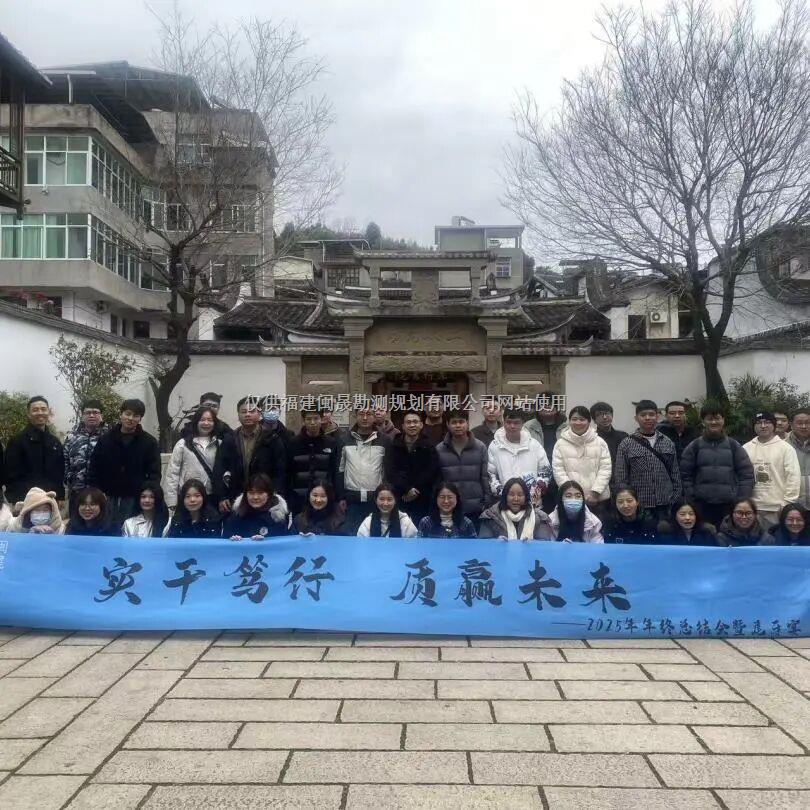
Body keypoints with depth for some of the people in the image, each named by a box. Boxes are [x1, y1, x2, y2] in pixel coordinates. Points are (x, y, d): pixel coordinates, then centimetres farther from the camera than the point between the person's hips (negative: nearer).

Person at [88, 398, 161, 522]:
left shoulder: (149, 442, 2)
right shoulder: (105, 439, 6)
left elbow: (154, 474, 1)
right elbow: (94, 470, 6)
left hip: (135, 499, -2)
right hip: (108, 498, 2)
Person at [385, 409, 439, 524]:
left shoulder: (428, 446, 5)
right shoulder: (394, 446, 6)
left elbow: (432, 472, -4)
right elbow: (390, 472, -4)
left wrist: (416, 490, -11)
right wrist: (406, 489, -15)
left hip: (421, 500, -1)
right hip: (398, 498, 1)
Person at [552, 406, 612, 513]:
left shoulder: (600, 442, 4)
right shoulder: (561, 443, 3)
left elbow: (605, 468, -1)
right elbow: (558, 470, -1)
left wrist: (595, 492, -10)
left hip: (597, 499, 0)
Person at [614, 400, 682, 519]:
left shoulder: (668, 443, 9)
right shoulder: (626, 445, -1)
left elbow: (675, 475, 11)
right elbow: (620, 479, -2)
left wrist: (677, 503, 5)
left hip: (665, 506, 3)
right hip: (638, 507, -3)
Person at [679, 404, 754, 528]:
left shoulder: (733, 445, 7)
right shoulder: (695, 446, 4)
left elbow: (747, 474, 5)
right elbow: (685, 475, 3)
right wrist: (690, 500, -4)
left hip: (729, 506, 1)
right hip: (701, 505, -1)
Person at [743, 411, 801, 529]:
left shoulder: (785, 448, -1)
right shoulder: (746, 448, 8)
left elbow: (793, 476, -4)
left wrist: (787, 503, -9)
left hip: (777, 507, -3)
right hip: (752, 507, 3)